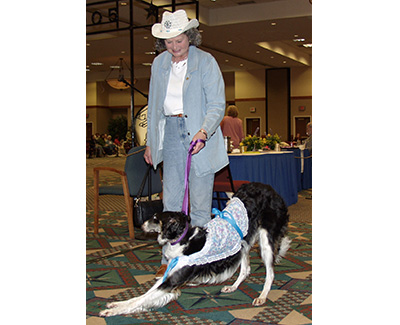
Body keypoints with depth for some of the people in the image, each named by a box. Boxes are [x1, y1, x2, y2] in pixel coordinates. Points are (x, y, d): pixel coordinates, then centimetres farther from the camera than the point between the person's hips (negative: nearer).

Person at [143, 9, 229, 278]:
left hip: (200, 135, -4)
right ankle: (170, 259, 16)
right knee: (171, 199, 5)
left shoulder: (206, 62, -7)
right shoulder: (159, 64, 9)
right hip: (170, 133, 4)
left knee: (200, 200, 1)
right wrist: (150, 142, 14)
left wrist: (204, 131, -27)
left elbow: (217, 104, -11)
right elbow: (154, 104, 16)